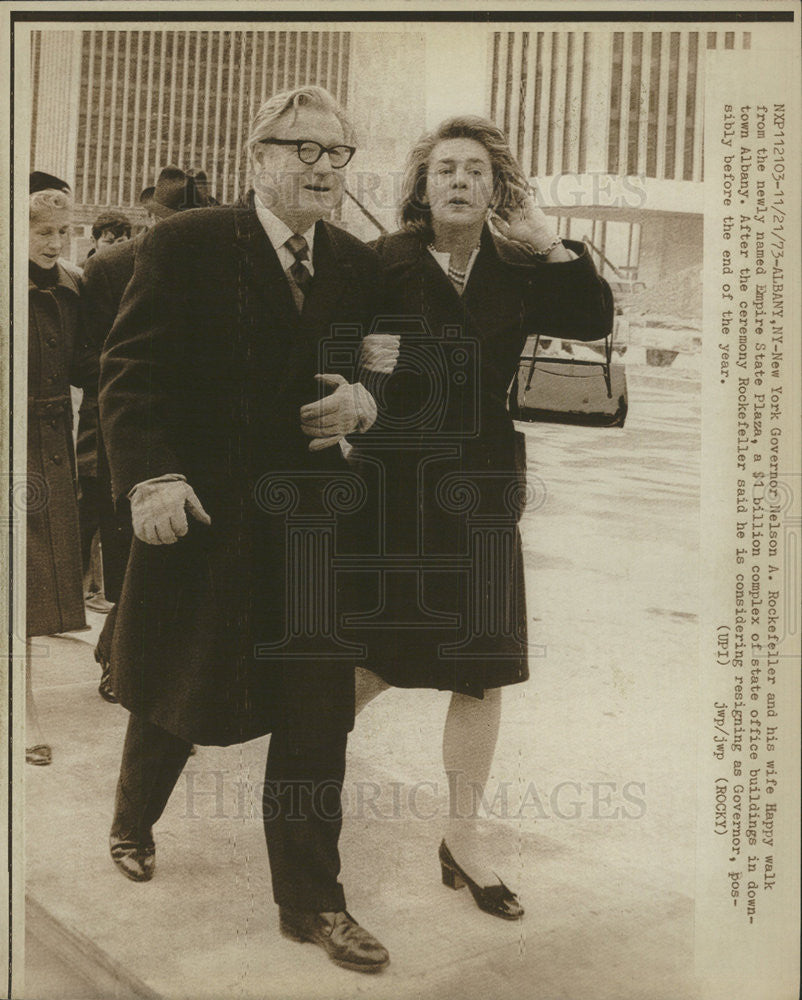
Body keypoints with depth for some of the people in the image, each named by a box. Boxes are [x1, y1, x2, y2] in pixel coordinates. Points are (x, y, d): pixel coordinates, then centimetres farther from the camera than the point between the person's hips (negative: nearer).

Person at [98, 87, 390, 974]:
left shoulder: (358, 267, 6)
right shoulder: (185, 247, -7)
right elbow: (129, 369, -10)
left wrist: (363, 402, -10)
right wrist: (151, 476, -22)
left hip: (314, 525, 3)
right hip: (201, 517, -3)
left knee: (316, 715, 5)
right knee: (174, 693, 17)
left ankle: (310, 901, 21)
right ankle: (133, 823, 48)